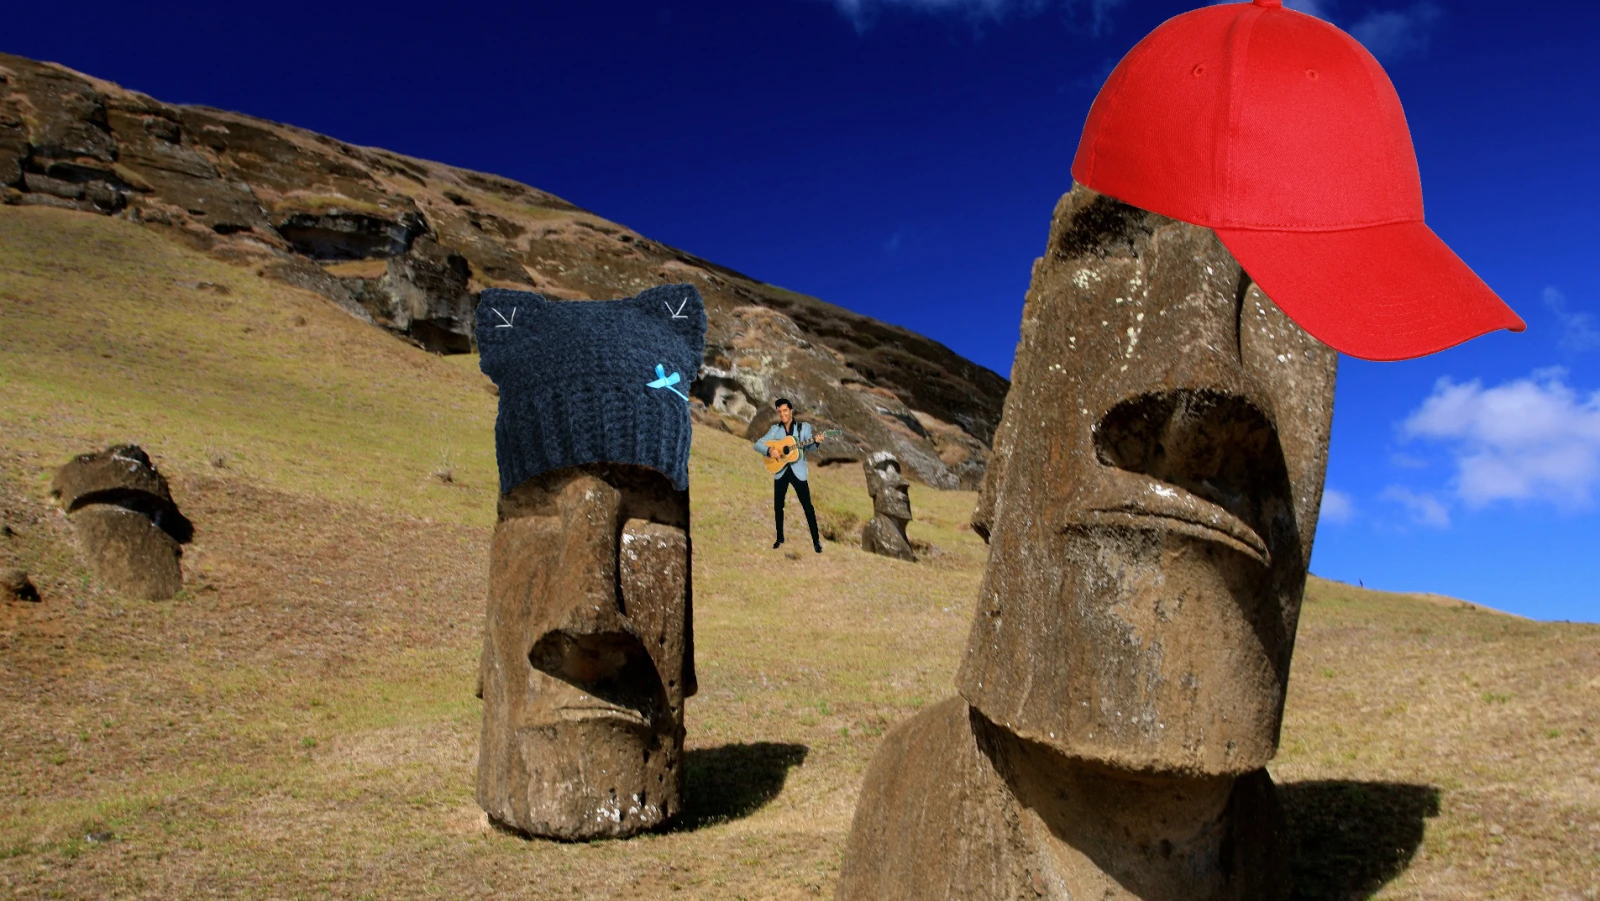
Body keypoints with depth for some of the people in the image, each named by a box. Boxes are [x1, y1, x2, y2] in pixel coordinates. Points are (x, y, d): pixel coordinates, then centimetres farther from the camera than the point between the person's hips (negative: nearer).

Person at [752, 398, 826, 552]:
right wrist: (769, 450, -18)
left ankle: (816, 540, 4)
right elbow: (757, 444, 2)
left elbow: (808, 447, -8)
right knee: (778, 506, 8)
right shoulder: (775, 429, 6)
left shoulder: (804, 427, 2)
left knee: (807, 506, -3)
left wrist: (816, 441, -31)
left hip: (798, 471, -2)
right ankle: (780, 538, 24)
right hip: (781, 471, 3)